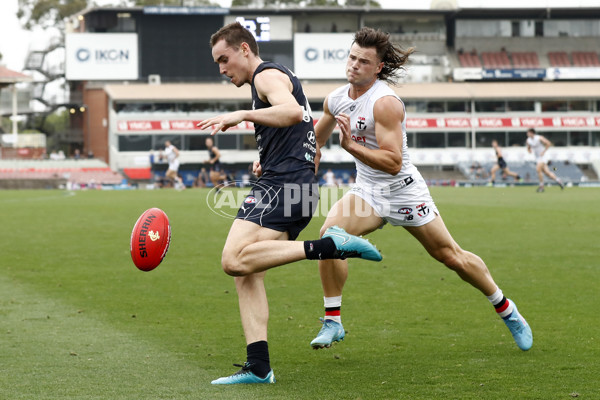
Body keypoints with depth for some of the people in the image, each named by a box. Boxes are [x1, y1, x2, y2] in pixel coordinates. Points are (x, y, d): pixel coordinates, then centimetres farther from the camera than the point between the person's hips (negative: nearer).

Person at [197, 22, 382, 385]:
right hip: (302, 188, 10)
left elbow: (293, 111, -25)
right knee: (247, 275, 4)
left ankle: (330, 246, -26)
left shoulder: (267, 75, -2)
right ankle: (258, 367, -4)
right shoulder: (285, 77, 30)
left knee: (235, 260, -25)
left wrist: (241, 115, -28)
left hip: (281, 184, -10)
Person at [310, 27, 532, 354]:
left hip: (404, 191, -5)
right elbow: (315, 139, 22)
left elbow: (393, 163, -29)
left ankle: (507, 310, 25)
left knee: (451, 256, 3)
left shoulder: (385, 102, -23)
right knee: (330, 232, -22)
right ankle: (333, 322, -13)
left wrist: (351, 145, -35)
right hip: (367, 189, 5)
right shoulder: (335, 99, 0)